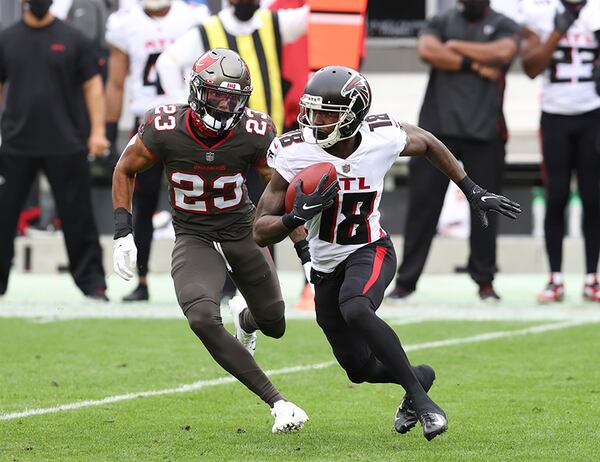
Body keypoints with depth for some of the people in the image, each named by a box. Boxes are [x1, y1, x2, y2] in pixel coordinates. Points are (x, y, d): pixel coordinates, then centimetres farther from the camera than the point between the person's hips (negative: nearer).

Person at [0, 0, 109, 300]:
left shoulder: (73, 40, 3)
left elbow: (92, 86, 3)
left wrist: (97, 131, -6)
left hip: (65, 146, -2)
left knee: (77, 217, 0)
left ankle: (92, 283, 7)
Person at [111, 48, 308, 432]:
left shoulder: (254, 134, -18)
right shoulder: (165, 128, -20)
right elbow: (125, 171, -1)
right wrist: (123, 234, -10)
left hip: (242, 231, 2)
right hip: (194, 238, -2)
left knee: (274, 326, 13)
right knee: (203, 320, -28)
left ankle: (244, 318, 56)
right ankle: (278, 403, -22)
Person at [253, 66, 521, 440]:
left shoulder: (383, 139, -18)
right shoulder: (296, 155, -21)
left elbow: (428, 144, 8)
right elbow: (261, 233, -17)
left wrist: (474, 192, 8)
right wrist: (297, 217, -38)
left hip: (370, 251, -2)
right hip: (326, 266, 2)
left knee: (355, 310, -36)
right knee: (361, 369, 8)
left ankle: (419, 397, -25)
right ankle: (418, 378, 41)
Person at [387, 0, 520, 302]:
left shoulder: (504, 27, 11)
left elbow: (503, 52, -11)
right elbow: (427, 51, -7)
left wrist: (455, 46, -2)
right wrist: (474, 65, -8)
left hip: (485, 130, 0)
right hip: (438, 127, 0)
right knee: (423, 202, -1)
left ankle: (484, 279, 13)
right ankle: (406, 279, 2)